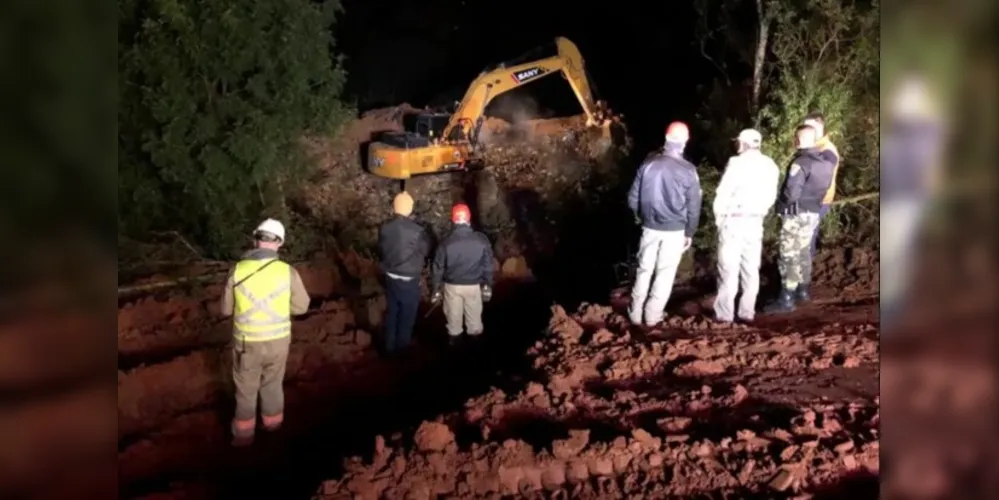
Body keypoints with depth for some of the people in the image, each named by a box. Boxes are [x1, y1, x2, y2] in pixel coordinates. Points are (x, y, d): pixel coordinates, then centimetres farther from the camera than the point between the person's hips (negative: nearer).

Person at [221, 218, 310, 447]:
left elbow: (226, 309, -2)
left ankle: (244, 434, 30)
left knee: (246, 389, 18)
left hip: (247, 342, -1)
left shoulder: (238, 270, -14)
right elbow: (301, 306, -2)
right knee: (273, 384, 24)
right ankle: (273, 423, 43)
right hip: (278, 340, 1)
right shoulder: (288, 271, -15)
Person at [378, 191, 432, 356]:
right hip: (409, 280, -4)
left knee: (391, 313, 18)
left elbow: (381, 251, 5)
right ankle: (402, 349, 23)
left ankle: (390, 348, 27)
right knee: (406, 316, 12)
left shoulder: (384, 228, -9)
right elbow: (425, 252, -4)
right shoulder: (417, 231, -21)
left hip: (390, 278, 4)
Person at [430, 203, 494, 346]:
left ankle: (455, 341, 31)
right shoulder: (482, 240, -12)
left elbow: (438, 267, -7)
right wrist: (488, 285, 8)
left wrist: (435, 289, 3)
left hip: (452, 286, -1)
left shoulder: (447, 242, -14)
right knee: (474, 319, 17)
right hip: (473, 286, 1)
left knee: (454, 319, 17)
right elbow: (488, 265, -4)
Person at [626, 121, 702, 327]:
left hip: (650, 228, 2)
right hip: (675, 230, -2)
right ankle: (652, 315, 11)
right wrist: (689, 233, 7)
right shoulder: (688, 170, -10)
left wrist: (642, 217, 20)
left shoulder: (649, 164, -5)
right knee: (665, 273, 9)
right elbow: (694, 206, -5)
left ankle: (635, 314, 17)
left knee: (644, 270, 13)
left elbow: (633, 198, 1)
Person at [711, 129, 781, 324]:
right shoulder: (770, 166, 6)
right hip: (755, 222, 5)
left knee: (729, 268, -2)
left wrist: (718, 216, 1)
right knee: (751, 268, 10)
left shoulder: (737, 163, -12)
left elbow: (723, 193, -12)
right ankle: (747, 312, 13)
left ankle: (725, 313, 0)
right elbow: (771, 196, 7)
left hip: (733, 220, -5)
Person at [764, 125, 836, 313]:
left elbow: (791, 193, -22)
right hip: (813, 212, 8)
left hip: (796, 214, -8)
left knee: (789, 256, -4)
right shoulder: (825, 161, 5)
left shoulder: (801, 162, -21)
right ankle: (802, 291, 31)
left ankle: (786, 300, -3)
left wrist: (781, 204, -6)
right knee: (804, 252, 20)